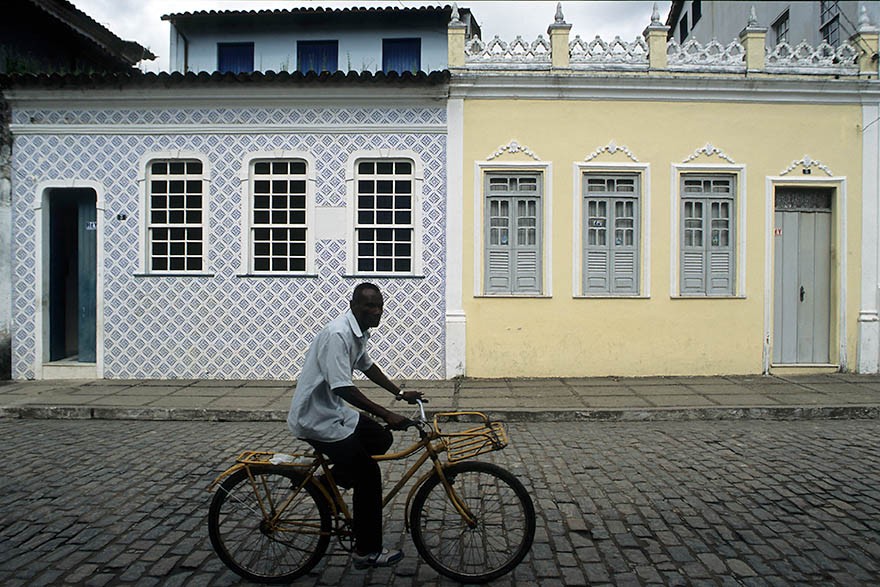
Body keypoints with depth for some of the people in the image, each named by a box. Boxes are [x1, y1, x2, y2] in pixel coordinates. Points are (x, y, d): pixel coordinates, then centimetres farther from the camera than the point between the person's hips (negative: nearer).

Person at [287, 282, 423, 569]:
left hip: (332, 410, 9)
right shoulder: (337, 334, -25)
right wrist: (386, 414, -26)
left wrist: (400, 393, 21)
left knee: (381, 440, 11)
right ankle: (367, 551, 7)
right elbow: (342, 388, -29)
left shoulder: (359, 332, 5)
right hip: (316, 418, -9)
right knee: (368, 475, -6)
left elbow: (367, 366, 22)